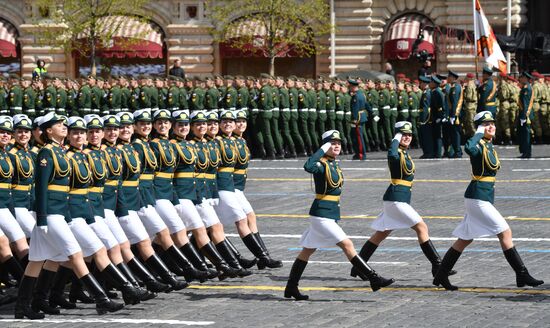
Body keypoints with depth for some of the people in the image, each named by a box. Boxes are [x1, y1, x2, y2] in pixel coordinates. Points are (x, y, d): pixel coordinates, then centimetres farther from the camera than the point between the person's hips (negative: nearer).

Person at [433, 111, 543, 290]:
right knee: (505, 232, -9)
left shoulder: (489, 145, 13)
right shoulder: (479, 146, -15)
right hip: (478, 198, -10)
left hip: (485, 198, 10)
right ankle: (522, 276, -6)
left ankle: (441, 276, 19)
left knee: (465, 239, 13)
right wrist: (479, 133, -27)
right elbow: (469, 148, -39)